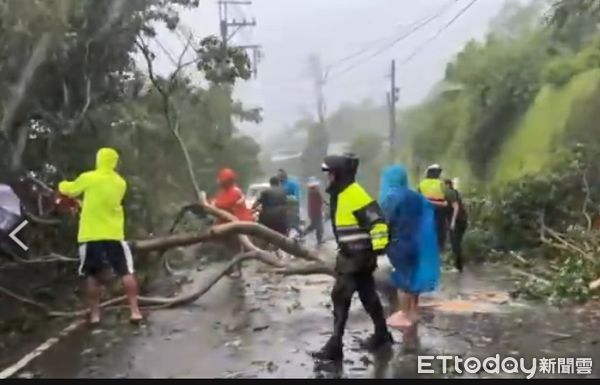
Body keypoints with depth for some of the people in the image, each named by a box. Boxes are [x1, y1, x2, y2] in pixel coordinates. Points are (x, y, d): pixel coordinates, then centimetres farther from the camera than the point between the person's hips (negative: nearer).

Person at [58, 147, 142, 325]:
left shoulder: (88, 178, -5)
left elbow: (67, 190, 10)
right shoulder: (120, 183, 7)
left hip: (90, 235, -2)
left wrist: (63, 184, 34)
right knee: (126, 272, 5)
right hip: (113, 234, 2)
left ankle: (94, 314, 10)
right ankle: (135, 310, -1)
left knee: (92, 275, 10)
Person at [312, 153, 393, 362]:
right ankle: (382, 335, 31)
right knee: (368, 295, 18)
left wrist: (377, 249, -24)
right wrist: (343, 250, 25)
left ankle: (335, 347, -1)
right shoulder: (340, 195, 11)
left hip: (358, 256, -10)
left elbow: (377, 221, -24)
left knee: (340, 298, -7)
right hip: (350, 255, 10)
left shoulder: (355, 195, -20)